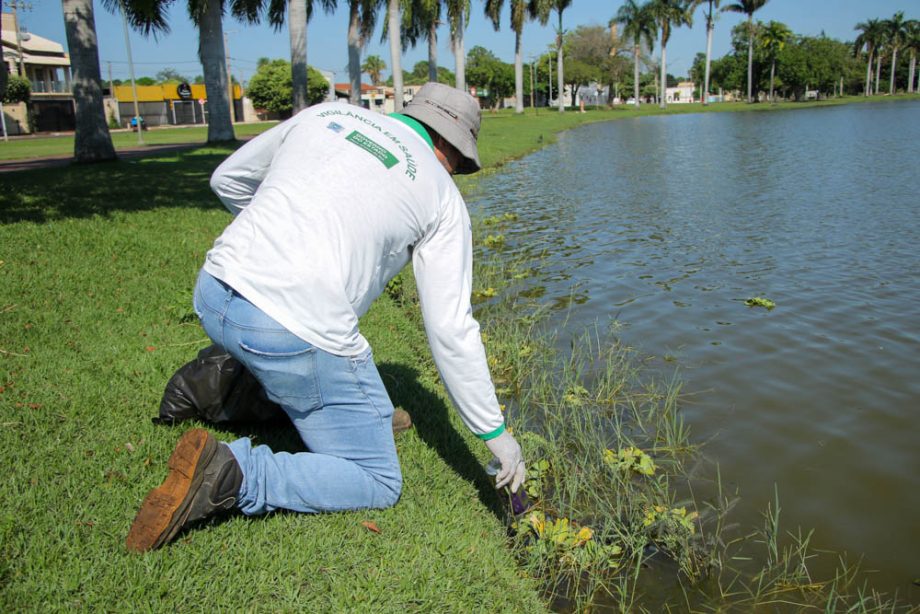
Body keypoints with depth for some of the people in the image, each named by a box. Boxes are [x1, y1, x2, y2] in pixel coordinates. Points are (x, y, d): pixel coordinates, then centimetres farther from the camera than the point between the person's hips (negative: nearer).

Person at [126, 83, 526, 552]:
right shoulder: (442, 197, 4)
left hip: (212, 296, 7)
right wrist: (495, 432, 10)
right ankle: (233, 475, -8)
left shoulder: (325, 115, 15)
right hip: (296, 336, -6)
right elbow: (451, 331, 1)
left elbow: (228, 180, 23)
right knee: (379, 484, 9)